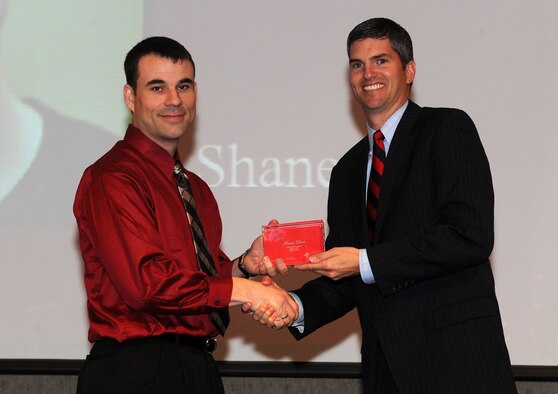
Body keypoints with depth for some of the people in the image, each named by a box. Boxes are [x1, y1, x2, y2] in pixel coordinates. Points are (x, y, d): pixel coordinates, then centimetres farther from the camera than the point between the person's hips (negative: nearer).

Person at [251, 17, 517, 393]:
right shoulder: (348, 170, 18)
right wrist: (297, 306, -4)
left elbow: (471, 236, -14)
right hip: (386, 363, 5)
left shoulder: (448, 129, -1)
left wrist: (366, 263, -14)